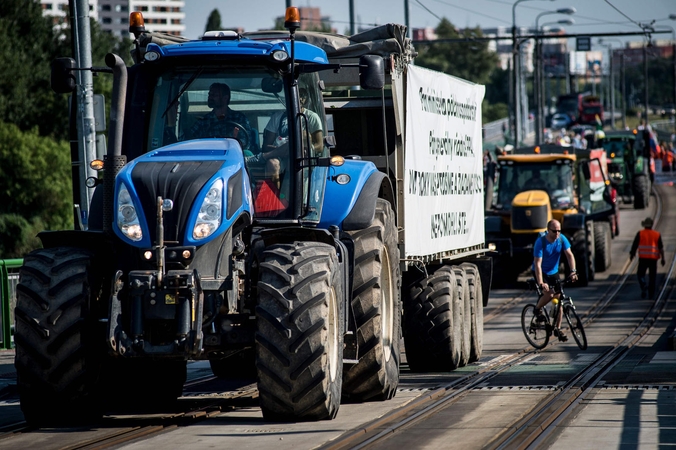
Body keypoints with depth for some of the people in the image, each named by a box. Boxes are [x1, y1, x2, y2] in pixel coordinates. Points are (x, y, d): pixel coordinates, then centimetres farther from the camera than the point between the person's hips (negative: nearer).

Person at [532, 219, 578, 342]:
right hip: (541, 272, -5)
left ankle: (557, 328, 11)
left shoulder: (562, 239, -12)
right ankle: (538, 308, 5)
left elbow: (569, 255, -15)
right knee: (549, 294, -27)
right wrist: (541, 283, -37)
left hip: (554, 272, 5)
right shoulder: (540, 242, -25)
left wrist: (573, 271, -32)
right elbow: (537, 264, -28)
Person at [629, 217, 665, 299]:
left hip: (643, 258, -1)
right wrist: (663, 258, 0)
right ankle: (651, 294, 10)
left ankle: (643, 286, -16)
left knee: (640, 274, 10)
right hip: (653, 258, 1)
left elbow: (635, 245, 1)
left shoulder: (640, 234, 0)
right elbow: (661, 247, -1)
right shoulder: (657, 234, 4)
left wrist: (632, 254, 16)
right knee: (652, 277, 10)